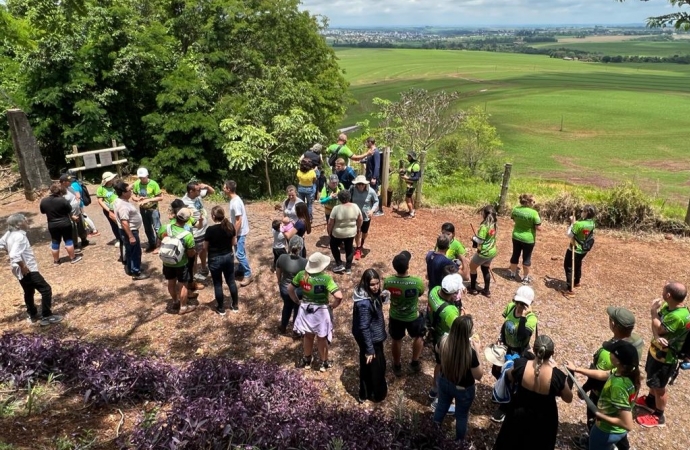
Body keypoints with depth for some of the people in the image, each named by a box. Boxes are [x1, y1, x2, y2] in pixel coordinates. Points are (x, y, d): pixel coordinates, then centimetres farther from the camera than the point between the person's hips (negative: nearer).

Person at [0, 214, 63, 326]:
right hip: (27, 270, -10)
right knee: (46, 290, -6)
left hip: (20, 271, 10)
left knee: (28, 293, 23)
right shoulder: (19, 236, -25)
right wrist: (23, 266, -23)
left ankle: (33, 316, 36)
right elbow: (14, 255, -35)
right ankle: (47, 316, -3)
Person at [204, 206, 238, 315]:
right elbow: (234, 242, 2)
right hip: (229, 256, 4)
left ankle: (221, 308, 23)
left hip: (215, 259, -4)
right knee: (231, 281, 18)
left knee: (217, 284, 11)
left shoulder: (210, 229, -21)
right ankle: (235, 305, 28)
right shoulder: (230, 226, -9)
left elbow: (205, 247, -10)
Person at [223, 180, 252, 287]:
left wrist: (234, 235, -20)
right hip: (238, 231, 10)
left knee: (240, 254, -7)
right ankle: (241, 270, 34)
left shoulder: (235, 202, -25)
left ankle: (248, 275, 0)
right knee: (240, 252, 20)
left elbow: (239, 221, -25)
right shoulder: (234, 199, 5)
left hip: (240, 232, -10)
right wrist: (234, 232, 21)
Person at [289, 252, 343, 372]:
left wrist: (297, 301, 12)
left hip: (305, 309, 3)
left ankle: (306, 360, 46)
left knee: (308, 336, 26)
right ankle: (324, 363, 38)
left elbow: (290, 289, 0)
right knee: (322, 338, 19)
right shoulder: (326, 279, -26)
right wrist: (333, 305, -13)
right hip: (321, 311, -3)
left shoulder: (301, 275, -13)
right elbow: (339, 296, -32)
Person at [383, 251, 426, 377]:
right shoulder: (417, 282, -33)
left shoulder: (388, 282, -28)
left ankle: (397, 366, 46)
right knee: (418, 337, 31)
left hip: (395, 317, 2)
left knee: (396, 341, 27)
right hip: (413, 317, -1)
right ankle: (415, 363, 44)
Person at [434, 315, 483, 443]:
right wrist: (476, 351, -18)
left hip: (444, 382, 4)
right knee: (461, 416, 24)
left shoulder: (444, 341, -23)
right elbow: (478, 376, -20)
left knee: (441, 407, 30)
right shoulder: (470, 352, -37)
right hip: (463, 389, -4)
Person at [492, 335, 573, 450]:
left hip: (519, 414, 0)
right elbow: (568, 399, -9)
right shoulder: (558, 376, -31)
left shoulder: (520, 365, -27)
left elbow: (509, 377, -3)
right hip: (543, 421, 0)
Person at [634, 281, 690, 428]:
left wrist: (654, 311, -15)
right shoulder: (668, 305, -10)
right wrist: (657, 337, -28)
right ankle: (650, 402, 53)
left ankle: (658, 416, 34)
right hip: (656, 349, 8)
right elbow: (656, 324, -8)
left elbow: (658, 328, -26)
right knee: (652, 381, 29)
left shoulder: (678, 316, -37)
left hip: (665, 358, -8)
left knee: (659, 387, 12)